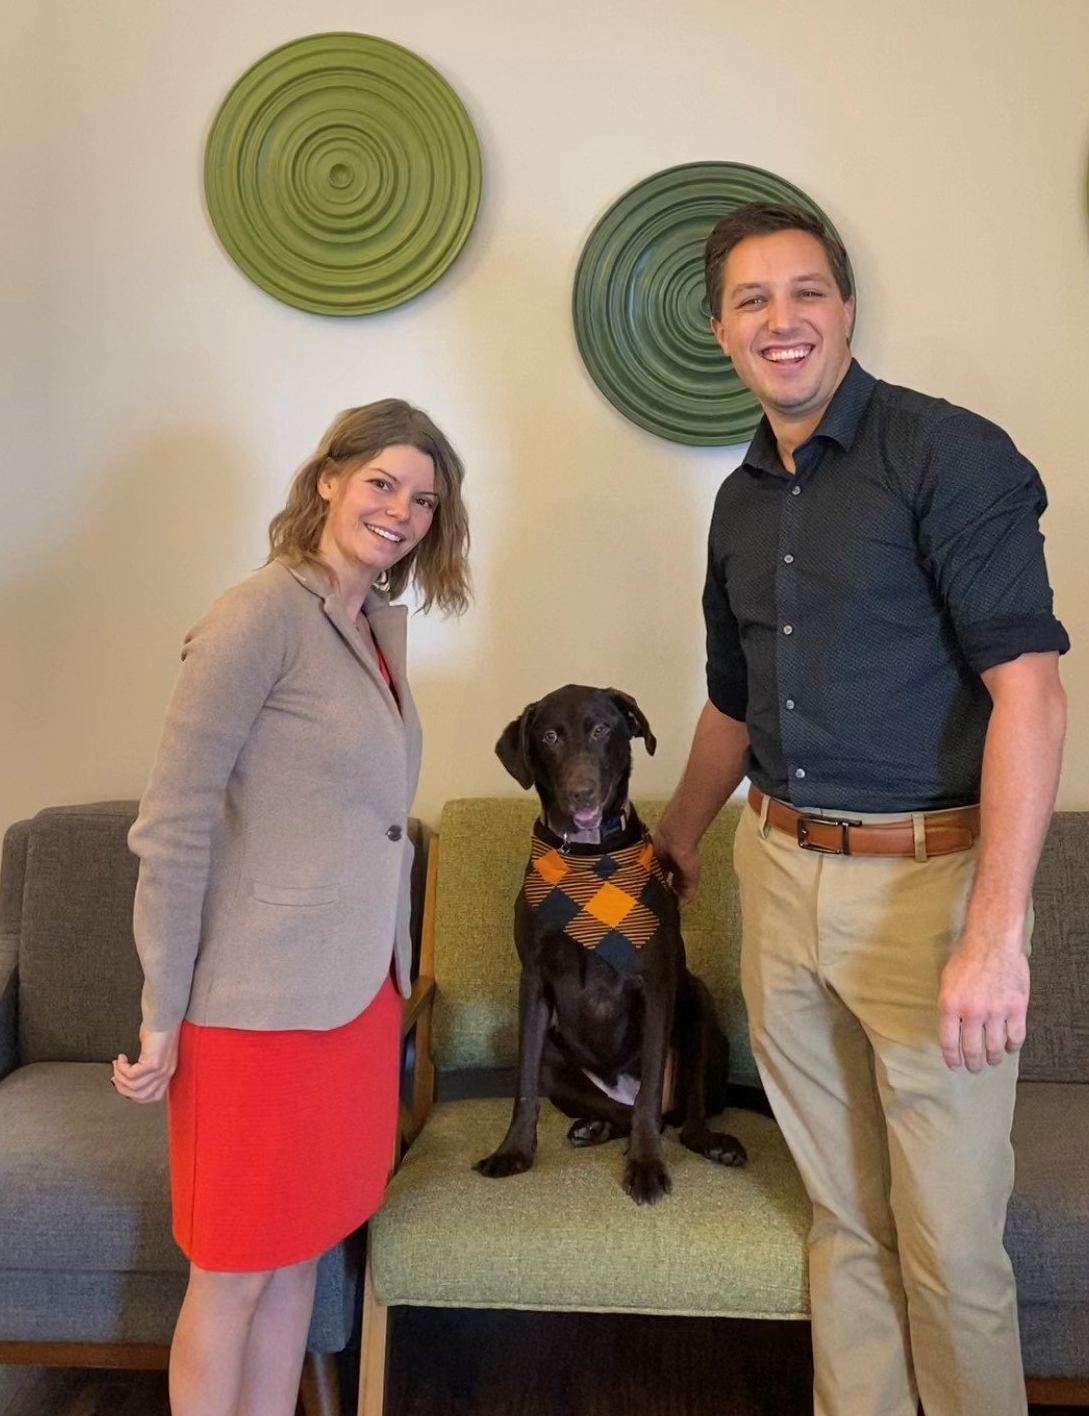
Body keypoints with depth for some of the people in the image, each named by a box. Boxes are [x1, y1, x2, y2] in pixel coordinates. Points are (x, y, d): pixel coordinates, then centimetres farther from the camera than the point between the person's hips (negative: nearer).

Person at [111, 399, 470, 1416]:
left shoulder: (381, 624, 9)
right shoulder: (262, 616, -15)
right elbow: (172, 827, -16)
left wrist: (391, 974, 14)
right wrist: (162, 1017, -14)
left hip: (358, 990, 7)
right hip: (260, 1002, -7)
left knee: (301, 1252, 20)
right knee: (232, 1275, 10)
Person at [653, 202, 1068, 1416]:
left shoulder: (949, 454, -9)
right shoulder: (742, 501, 12)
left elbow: (1028, 690, -17)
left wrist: (994, 932, -24)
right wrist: (677, 843, 31)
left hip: (927, 878, -5)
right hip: (782, 874, 6)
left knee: (949, 1240, 5)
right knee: (843, 1216, 17)